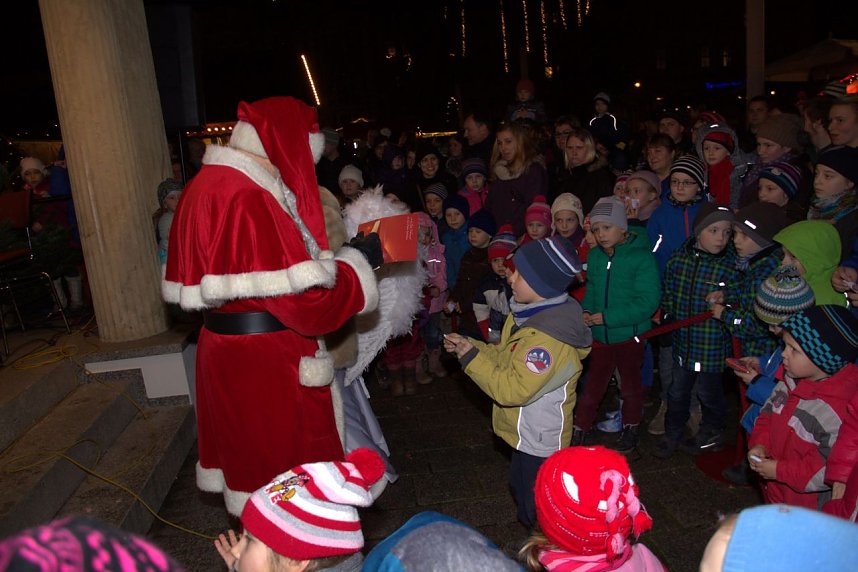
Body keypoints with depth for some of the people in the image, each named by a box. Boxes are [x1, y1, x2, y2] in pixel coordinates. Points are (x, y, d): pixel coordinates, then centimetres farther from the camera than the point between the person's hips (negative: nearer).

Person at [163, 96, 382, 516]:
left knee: (249, 463, 22)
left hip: (223, 350, 10)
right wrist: (357, 261, -10)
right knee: (285, 471, 6)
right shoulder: (250, 199, -22)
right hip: (266, 362, -10)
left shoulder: (205, 185, 8)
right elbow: (303, 299, -25)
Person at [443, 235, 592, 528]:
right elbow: (505, 356, 10)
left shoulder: (547, 339, -34)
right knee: (522, 491, 29)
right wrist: (468, 345, -3)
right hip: (528, 435, 10)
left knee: (536, 512, 9)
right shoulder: (529, 315, -2)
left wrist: (471, 357, -22)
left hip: (538, 442, -10)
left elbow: (511, 389, -31)